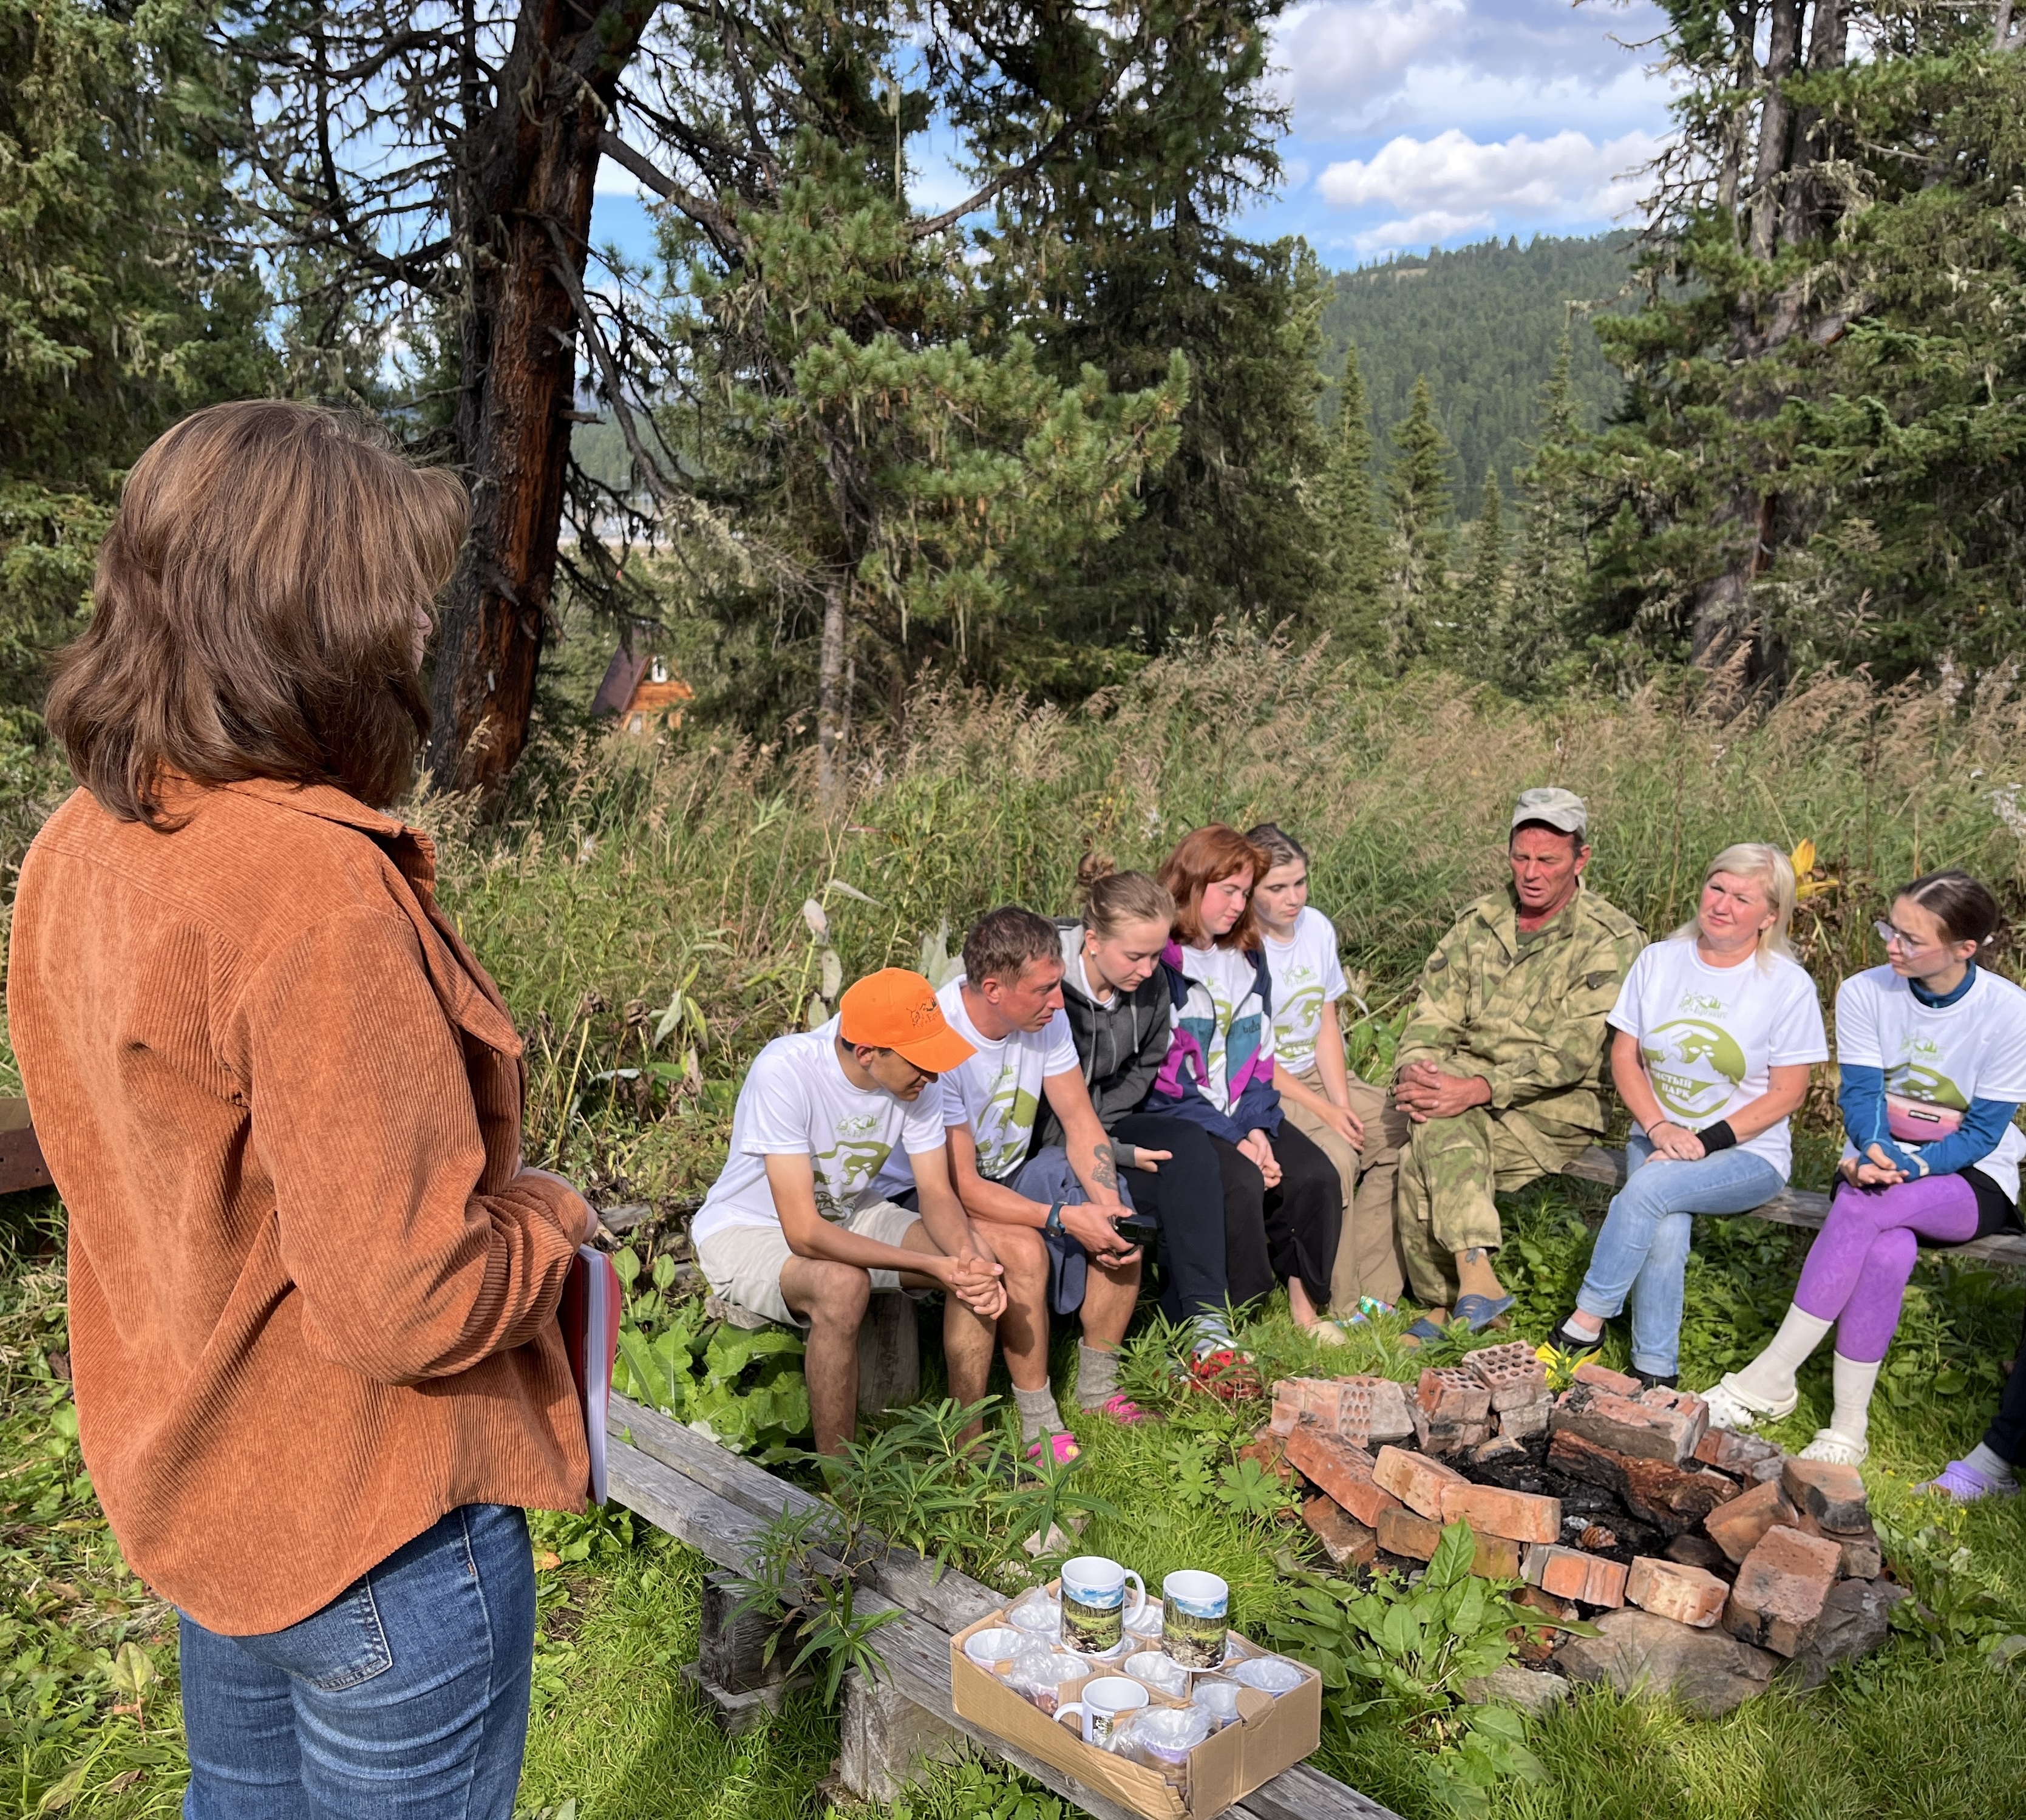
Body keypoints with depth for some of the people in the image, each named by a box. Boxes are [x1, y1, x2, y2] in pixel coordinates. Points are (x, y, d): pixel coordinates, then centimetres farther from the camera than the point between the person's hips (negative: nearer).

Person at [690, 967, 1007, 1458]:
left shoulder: (916, 1076, -16)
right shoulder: (785, 1072, -34)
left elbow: (937, 1193, -8)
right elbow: (804, 1233, -34)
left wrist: (969, 1258, -30)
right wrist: (934, 1266, -36)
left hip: (851, 1213, 6)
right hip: (748, 1230, -6)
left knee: (978, 1264, -15)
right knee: (843, 1285, -36)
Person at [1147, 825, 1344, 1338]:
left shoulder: (1248, 960, 13)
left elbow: (1260, 1055, 12)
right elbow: (1160, 1079, -15)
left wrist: (1257, 1127, -6)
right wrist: (1233, 1140, -17)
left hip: (1242, 1114, 7)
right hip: (1176, 1120, -7)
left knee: (1316, 1176, -14)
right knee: (1241, 1182, -29)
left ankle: (1304, 1303, 5)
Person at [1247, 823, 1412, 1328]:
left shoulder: (1317, 927, 4)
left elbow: (1327, 1027, 5)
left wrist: (1343, 1105, -8)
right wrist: (1323, 1111, -18)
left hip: (1317, 1077, 7)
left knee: (1402, 1130, -12)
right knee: (1334, 1155, -29)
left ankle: (1370, 1293, -4)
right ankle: (1334, 1306, -12)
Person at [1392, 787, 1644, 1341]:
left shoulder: (1610, 940, -6)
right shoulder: (1479, 921, 11)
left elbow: (1569, 1054, -16)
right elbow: (1436, 1013, 6)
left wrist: (1478, 1089, -27)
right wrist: (1412, 1071, -17)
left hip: (1556, 1109, -4)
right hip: (1464, 1092, 5)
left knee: (1422, 1155, -28)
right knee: (1439, 1130, -30)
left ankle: (1448, 1304, -19)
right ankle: (1476, 1279, -26)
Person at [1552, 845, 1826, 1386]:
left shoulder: (1788, 985, -5)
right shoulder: (1659, 961, 4)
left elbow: (1788, 1092, -6)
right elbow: (1624, 1057, 6)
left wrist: (1707, 1141, -16)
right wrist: (1660, 1128, -11)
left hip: (1747, 1154, -3)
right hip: (1658, 1138, 3)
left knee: (1651, 1186, -32)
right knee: (1666, 1232, -28)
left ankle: (1586, 1322, -18)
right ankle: (1654, 1373, -15)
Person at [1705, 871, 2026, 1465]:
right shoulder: (1864, 993, -5)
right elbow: (1861, 1094, -9)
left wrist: (1907, 1167, -28)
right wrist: (1872, 1153, -30)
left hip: (1972, 1182, -2)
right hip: (1880, 1165, 2)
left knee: (1864, 1207, -35)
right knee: (1888, 1252, -34)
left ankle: (1772, 1377, -28)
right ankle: (1849, 1428, -24)